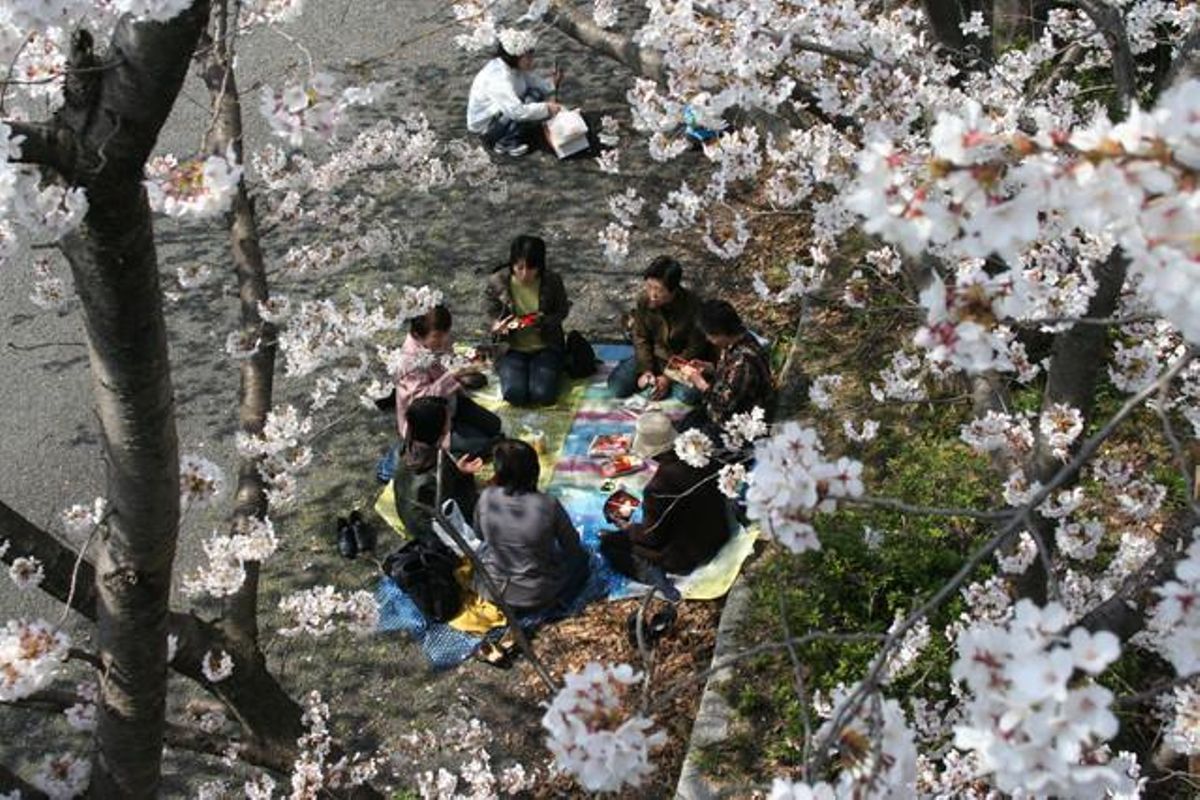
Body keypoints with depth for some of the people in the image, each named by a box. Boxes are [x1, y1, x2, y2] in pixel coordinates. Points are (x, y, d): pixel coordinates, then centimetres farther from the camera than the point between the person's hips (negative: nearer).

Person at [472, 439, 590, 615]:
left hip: (493, 591, 2)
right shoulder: (548, 505, -25)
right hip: (537, 595, -2)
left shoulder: (486, 498, -19)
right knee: (579, 557, 24)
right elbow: (572, 546, -7)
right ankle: (551, 602, 8)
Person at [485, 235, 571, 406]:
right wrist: (498, 327, -20)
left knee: (543, 395, -23)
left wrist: (544, 322, -19)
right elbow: (490, 316, 3)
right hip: (512, 348, 0)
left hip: (545, 347, 0)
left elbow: (562, 310, 3)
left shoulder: (552, 282, -11)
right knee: (515, 394, -25)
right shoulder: (497, 282, -11)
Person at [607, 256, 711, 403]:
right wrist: (646, 370, -16)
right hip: (653, 356, 3)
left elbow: (694, 349, -17)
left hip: (684, 360, -3)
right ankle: (652, 378, 9)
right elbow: (641, 338, -3)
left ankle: (669, 383, 1)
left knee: (687, 395, -32)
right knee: (616, 387, -15)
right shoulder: (644, 300, -14)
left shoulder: (693, 306, -25)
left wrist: (668, 377, -20)